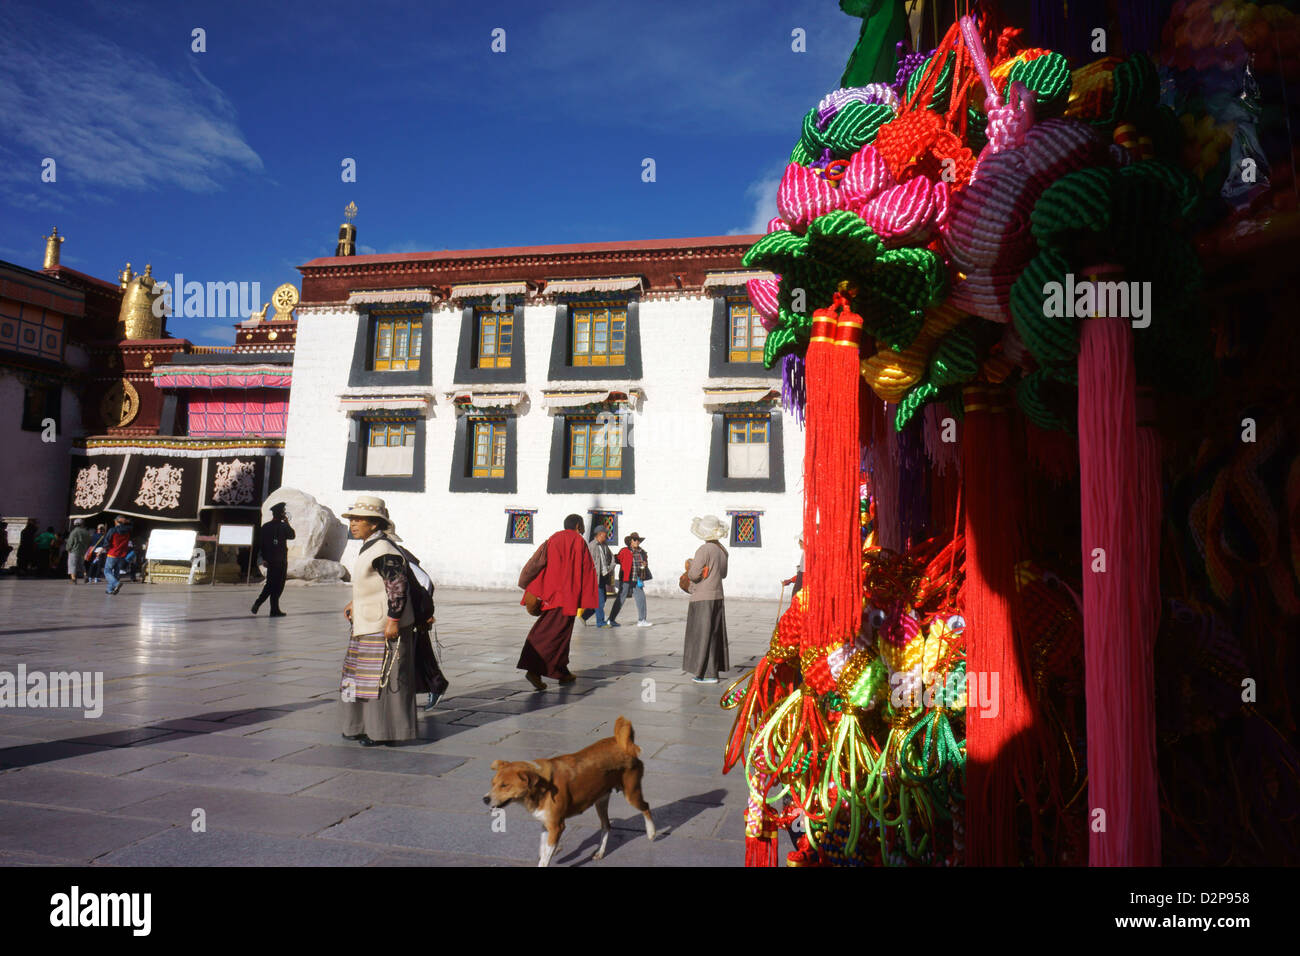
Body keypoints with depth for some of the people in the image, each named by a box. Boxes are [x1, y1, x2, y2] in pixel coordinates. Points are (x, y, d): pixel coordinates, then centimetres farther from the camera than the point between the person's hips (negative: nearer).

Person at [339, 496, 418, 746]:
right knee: (364, 675, 17)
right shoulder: (370, 547, 13)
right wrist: (355, 603, 22)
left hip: (384, 627, -11)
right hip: (368, 625, 11)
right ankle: (365, 726, 29)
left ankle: (384, 732, 7)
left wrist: (393, 621, -26)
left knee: (383, 676, -3)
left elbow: (397, 585, -24)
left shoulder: (383, 549, -19)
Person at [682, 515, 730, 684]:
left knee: (703, 635, -1)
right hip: (717, 596, 8)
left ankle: (707, 673, 2)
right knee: (715, 633, 13)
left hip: (703, 598, -8)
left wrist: (689, 565, 2)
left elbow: (694, 575, -18)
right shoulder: (722, 550, 7)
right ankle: (713, 670, 20)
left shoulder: (704, 550, -18)